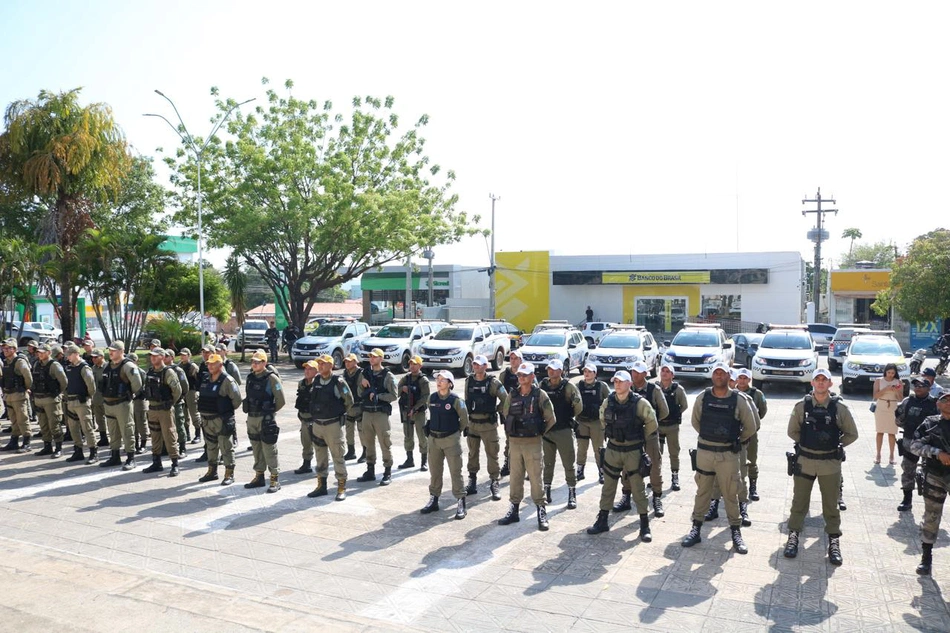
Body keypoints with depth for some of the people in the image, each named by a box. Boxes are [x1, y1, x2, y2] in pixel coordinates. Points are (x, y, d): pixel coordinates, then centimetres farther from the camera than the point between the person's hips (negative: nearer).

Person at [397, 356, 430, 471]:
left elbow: (425, 397, -13)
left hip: (419, 411, -5)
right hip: (406, 411, 5)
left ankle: (424, 462, 6)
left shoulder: (423, 380, -6)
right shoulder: (405, 378, 9)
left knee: (422, 437, -3)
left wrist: (414, 408, -18)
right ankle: (409, 460, 24)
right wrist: (402, 389, -11)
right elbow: (396, 391, 10)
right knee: (408, 437, 12)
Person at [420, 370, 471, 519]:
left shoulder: (455, 400, -12)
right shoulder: (431, 398, 2)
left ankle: (460, 503, 4)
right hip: (433, 439, 5)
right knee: (434, 471, 13)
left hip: (451, 439, -5)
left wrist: (456, 432, 7)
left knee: (455, 471, -2)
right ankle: (433, 500, 25)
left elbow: (464, 420, -1)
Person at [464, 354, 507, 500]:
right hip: (472, 423, 5)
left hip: (488, 424, -5)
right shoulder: (469, 381, 6)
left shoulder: (493, 382, -9)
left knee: (492, 454, 0)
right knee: (472, 454, 13)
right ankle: (472, 483, 24)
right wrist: (465, 420, 11)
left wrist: (496, 410, -2)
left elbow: (505, 400, -7)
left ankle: (494, 484, 8)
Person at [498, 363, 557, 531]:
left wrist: (539, 431, 4)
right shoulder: (512, 395, 4)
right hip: (515, 442, 4)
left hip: (533, 443, -4)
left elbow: (551, 419, -3)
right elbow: (505, 414, 18)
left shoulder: (540, 395, -8)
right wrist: (513, 429, 12)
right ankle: (513, 510, 22)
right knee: (515, 477, 11)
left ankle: (541, 512, 11)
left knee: (536, 478, 0)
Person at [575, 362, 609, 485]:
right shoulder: (578, 386, 4)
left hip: (597, 422, -2)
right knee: (581, 448, 9)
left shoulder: (602, 386, -3)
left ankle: (602, 473, 14)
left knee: (598, 449, 4)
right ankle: (580, 472, 20)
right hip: (581, 421, 2)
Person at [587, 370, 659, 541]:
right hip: (612, 449, 4)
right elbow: (603, 418, 18)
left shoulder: (640, 403, -14)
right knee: (608, 486, 12)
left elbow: (651, 423, -2)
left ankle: (645, 525, 15)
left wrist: (640, 438, 6)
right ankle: (602, 521, 23)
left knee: (638, 488, 4)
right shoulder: (608, 402, -2)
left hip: (634, 451, -4)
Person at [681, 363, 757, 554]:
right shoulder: (702, 397, -1)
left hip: (728, 454, -1)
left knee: (730, 494, 7)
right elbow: (695, 421, 13)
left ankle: (736, 532, 20)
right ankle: (696, 529, 20)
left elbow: (750, 427, 5)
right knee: (702, 492, 11)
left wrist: (736, 441, 11)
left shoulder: (738, 400, -6)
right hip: (704, 452, 2)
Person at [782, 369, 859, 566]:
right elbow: (792, 431, 9)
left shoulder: (840, 408, -4)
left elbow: (852, 434, 6)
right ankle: (793, 537, 22)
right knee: (799, 502, 9)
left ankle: (834, 542, 23)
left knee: (831, 505, 9)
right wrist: (805, 443, 2)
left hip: (830, 463, -1)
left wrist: (836, 446, 1)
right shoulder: (801, 406, -2)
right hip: (804, 461, 1)